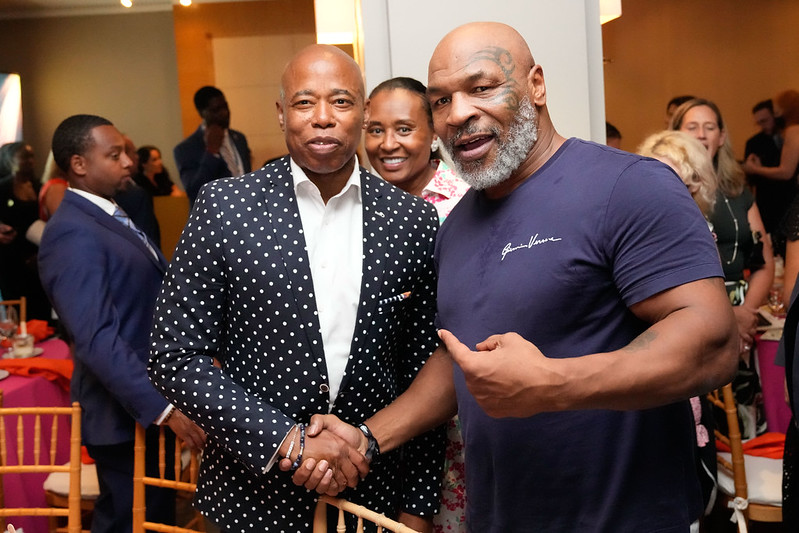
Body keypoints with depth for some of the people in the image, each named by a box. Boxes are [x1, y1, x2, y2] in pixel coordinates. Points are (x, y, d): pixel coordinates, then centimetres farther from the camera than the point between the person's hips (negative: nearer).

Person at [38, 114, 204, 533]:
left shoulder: (110, 215, 12)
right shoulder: (73, 234, -20)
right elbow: (96, 340, -28)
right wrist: (163, 407, -31)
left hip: (148, 397, 9)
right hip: (127, 410, -9)